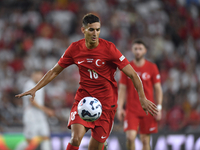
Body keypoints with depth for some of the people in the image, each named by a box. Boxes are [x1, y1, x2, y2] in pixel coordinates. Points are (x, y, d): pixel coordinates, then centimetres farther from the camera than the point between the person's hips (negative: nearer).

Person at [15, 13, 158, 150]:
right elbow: (54, 71, 10)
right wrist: (34, 89, 6)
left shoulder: (109, 48, -12)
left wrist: (143, 98, -19)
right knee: (76, 139, -21)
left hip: (106, 101, -1)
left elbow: (132, 74, -10)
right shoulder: (75, 49, -3)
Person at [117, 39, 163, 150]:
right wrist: (120, 108, -3)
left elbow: (158, 89, 4)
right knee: (130, 137, -14)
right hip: (131, 110, 0)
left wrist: (159, 108, -3)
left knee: (145, 140, 2)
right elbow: (122, 89, 6)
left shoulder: (152, 67, 3)